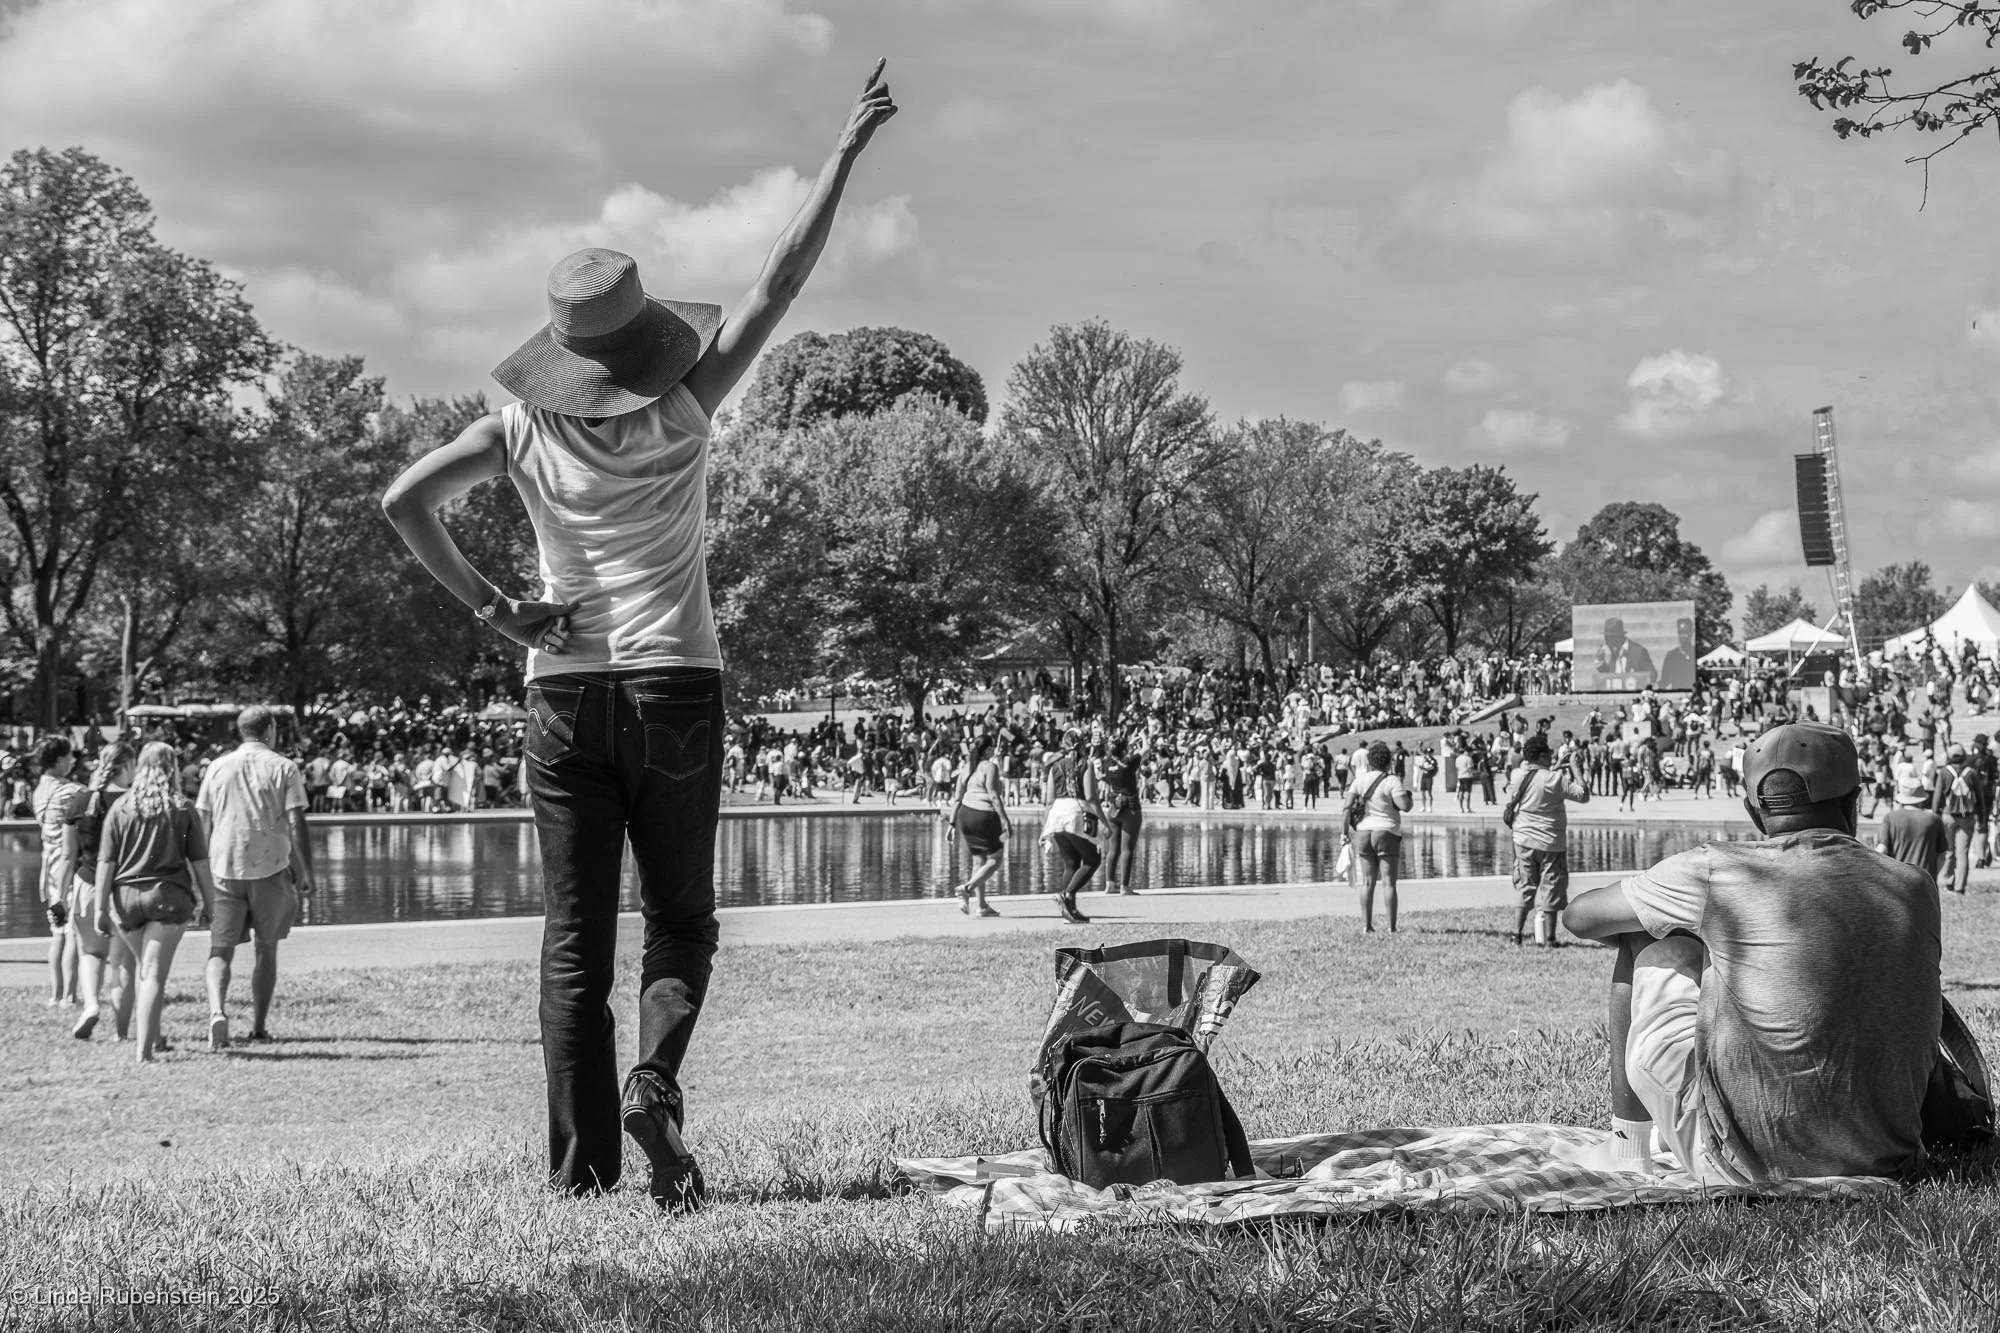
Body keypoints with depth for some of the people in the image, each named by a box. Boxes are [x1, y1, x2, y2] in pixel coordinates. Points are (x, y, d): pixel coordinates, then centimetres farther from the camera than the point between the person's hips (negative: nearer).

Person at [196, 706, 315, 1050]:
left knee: (221, 950, 2)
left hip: (225, 868, 1)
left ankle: (217, 1012, -23)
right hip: (271, 867, -1)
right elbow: (296, 825, -6)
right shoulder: (284, 768, -1)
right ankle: (259, 1027, 16)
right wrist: (306, 873, 1)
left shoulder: (218, 767, 8)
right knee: (266, 949, 13)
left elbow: (202, 823, 8)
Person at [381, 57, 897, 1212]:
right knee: (681, 920, 10)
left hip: (567, 691, 2)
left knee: (576, 934, 6)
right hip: (678, 688, -2)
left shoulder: (523, 429, -1)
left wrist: (492, 608, -5)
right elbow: (782, 282, -4)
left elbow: (404, 500, -9)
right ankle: (655, 1080, -17)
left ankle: (582, 1158, 3)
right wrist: (846, 155, 0)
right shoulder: (686, 411, -6)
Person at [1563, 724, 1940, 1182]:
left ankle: (1628, 1143, 20)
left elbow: (1579, 917, 7)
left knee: (1649, 946, 12)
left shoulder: (1719, 871, -8)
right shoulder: (1916, 887, 2)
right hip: (1882, 1158, 4)